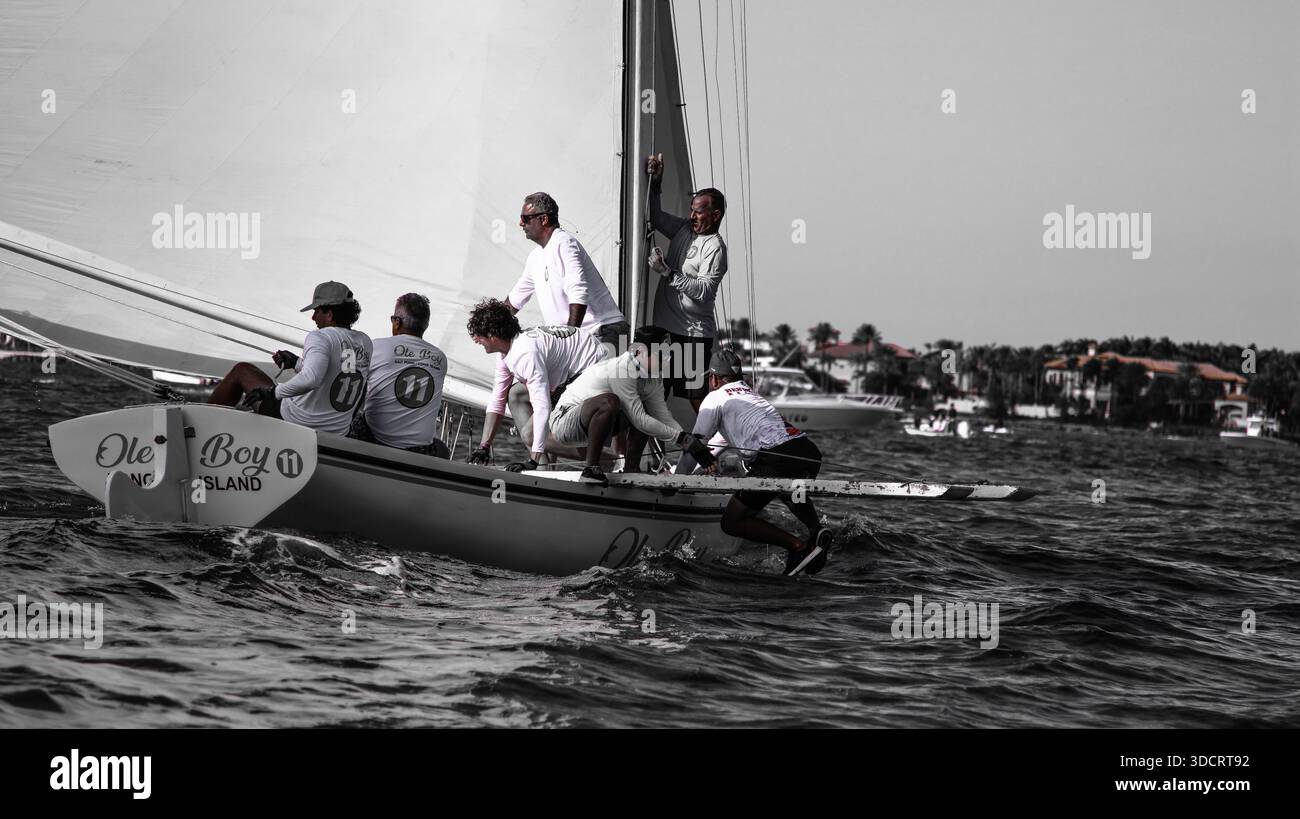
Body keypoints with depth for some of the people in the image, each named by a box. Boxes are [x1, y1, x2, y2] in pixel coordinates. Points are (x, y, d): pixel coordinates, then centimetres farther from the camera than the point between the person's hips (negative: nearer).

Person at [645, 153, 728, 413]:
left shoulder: (715, 247, -13)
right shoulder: (684, 230, 11)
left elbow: (703, 290, -22)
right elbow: (656, 218, 25)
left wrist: (668, 272, -24)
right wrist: (655, 184, 13)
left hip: (694, 334, -9)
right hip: (665, 328, 9)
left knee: (697, 397, -10)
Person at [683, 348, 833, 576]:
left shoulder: (715, 398, 13)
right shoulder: (750, 393, 34)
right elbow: (724, 439, 47)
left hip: (777, 459, -7)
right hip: (810, 452, 7)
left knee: (732, 522, 1)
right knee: (790, 493, 41)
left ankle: (798, 546, -14)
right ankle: (817, 529, 10)